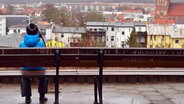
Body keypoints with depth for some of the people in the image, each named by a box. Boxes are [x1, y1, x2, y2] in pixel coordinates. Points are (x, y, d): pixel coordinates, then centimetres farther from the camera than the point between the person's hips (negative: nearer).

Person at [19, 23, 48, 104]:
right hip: (39, 68, -1)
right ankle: (42, 97, 35)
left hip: (26, 68, 1)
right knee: (43, 78, 34)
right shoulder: (41, 44, -13)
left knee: (25, 79, 35)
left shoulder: (22, 44, -9)